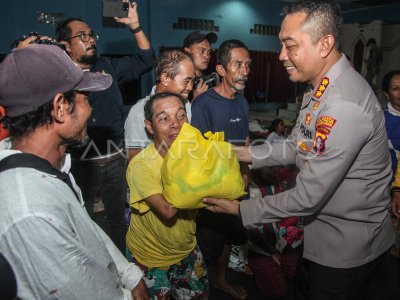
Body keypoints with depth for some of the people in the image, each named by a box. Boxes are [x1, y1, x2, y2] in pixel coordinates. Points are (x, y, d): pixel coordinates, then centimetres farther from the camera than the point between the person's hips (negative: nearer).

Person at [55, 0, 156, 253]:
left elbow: (146, 60, 7)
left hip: (115, 160, 4)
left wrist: (135, 25, -4)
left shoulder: (108, 67, 7)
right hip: (80, 162, -3)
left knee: (117, 217, 20)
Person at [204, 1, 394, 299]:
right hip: (320, 230, 9)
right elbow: (296, 147, 7)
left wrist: (240, 209, -17)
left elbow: (308, 197, -28)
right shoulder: (320, 89, -1)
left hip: (349, 246, -8)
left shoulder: (344, 106, -32)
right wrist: (241, 153, -2)